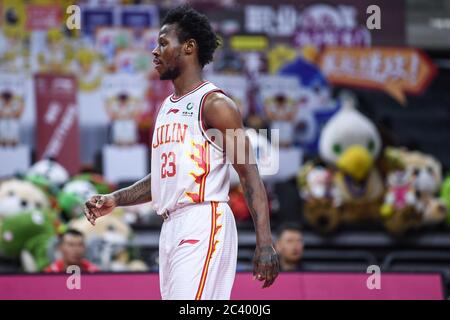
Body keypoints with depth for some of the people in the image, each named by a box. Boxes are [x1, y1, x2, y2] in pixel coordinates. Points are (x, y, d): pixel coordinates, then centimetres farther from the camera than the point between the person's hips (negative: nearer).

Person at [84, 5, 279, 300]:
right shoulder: (166, 108, 19)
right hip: (172, 229, 9)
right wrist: (115, 200, 15)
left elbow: (250, 176, -12)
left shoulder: (214, 104, -7)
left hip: (204, 227, -9)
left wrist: (265, 243, -20)